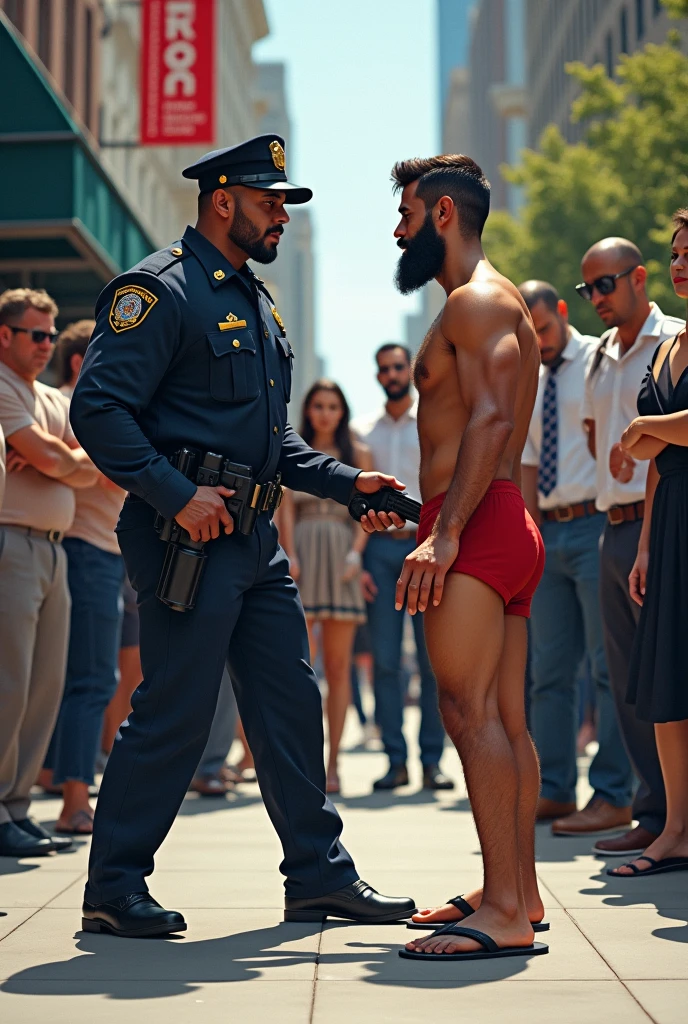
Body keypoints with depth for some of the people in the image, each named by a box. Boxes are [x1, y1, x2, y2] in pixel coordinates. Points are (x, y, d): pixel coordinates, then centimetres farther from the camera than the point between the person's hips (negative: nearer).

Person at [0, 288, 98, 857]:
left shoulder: (55, 401, 22)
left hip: (53, 549, 9)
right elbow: (54, 459, -14)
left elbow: (89, 470, 11)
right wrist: (60, 458, 8)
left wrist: (54, 459, -7)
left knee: (46, 684, 8)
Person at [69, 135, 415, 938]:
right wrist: (177, 495, -23)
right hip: (188, 533, -9)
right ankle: (113, 886, 9)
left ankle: (320, 874, 20)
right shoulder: (160, 290, -9)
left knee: (291, 701, 10)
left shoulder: (256, 303, 20)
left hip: (256, 537, 9)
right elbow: (98, 408, -17)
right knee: (175, 711, -5)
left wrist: (345, 482, 13)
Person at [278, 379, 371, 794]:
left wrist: (356, 555, -7)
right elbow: (285, 507, 6)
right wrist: (290, 555, -7)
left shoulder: (358, 454, 13)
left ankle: (332, 762, 5)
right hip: (303, 556, 0)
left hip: (341, 561, 1)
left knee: (338, 666, 1)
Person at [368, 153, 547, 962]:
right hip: (509, 530, 11)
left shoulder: (476, 299, -6)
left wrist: (445, 533, -27)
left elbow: (491, 418, -19)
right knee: (505, 720, 9)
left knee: (469, 712, -15)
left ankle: (504, 912, -16)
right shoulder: (494, 304, 26)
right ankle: (519, 894, 14)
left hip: (478, 525, -11)